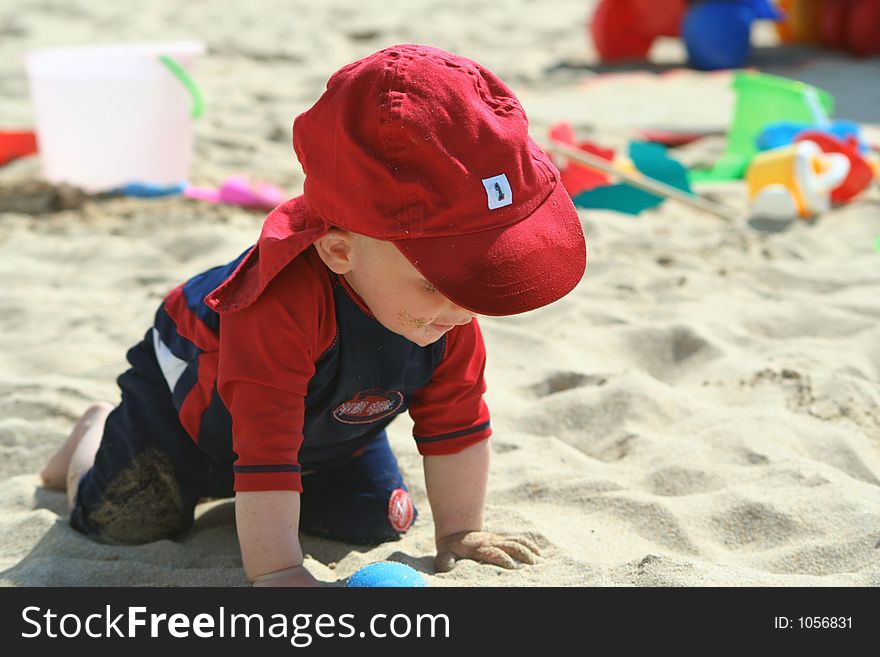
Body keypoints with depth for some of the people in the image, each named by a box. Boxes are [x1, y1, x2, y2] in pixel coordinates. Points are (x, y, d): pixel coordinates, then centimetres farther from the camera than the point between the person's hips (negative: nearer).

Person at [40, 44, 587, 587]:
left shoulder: (450, 316, -28)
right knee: (122, 520, -8)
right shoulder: (284, 304, -49)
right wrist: (275, 570, -45)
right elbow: (264, 452, -46)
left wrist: (459, 532, -13)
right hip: (191, 390, -5)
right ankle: (96, 437, 27)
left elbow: (457, 425, -14)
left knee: (378, 521, 0)